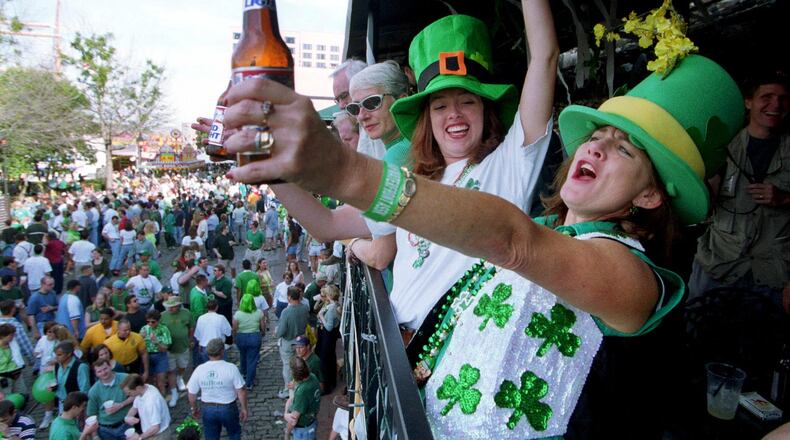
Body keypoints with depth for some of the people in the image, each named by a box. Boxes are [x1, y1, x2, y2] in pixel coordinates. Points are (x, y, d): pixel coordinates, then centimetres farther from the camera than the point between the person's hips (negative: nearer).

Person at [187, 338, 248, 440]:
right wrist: (244, 409, -2)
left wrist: (193, 408, 15)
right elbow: (241, 392, -15)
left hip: (207, 409, 2)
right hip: (228, 408, -2)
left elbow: (192, 394, -2)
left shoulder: (199, 369, -11)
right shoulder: (231, 368, -19)